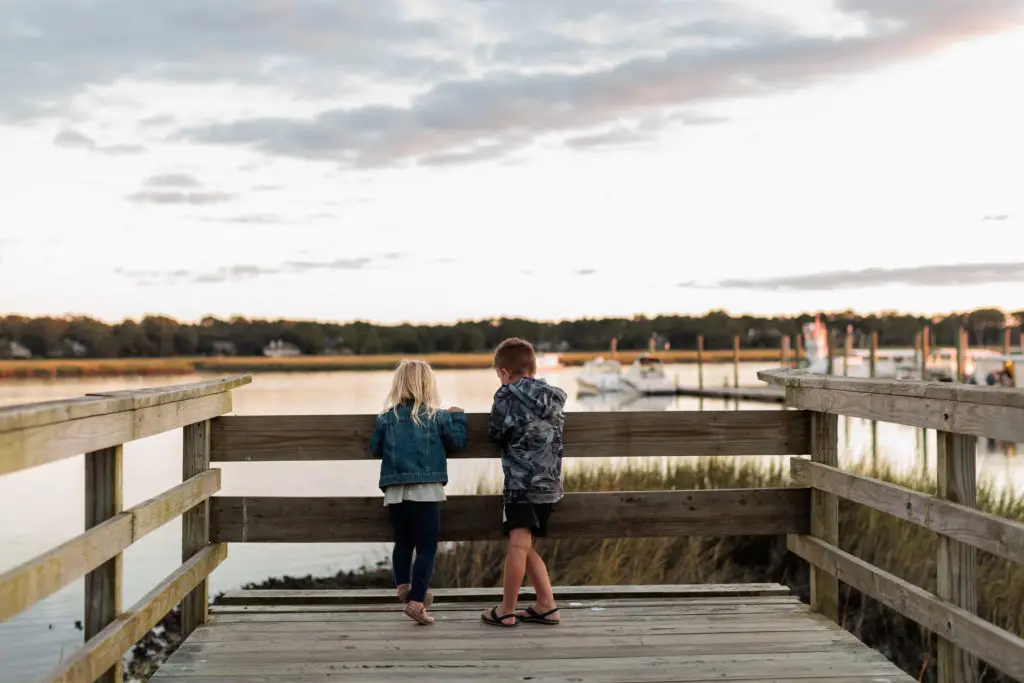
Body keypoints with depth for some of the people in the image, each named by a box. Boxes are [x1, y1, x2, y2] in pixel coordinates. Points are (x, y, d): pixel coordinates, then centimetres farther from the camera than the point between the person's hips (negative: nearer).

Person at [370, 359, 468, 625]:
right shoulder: (438, 417, 0)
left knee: (403, 542, 23)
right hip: (426, 492, -3)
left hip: (395, 492, 3)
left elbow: (375, 448, 12)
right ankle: (416, 601, -6)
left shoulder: (386, 418, 5)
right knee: (426, 548, 0)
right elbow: (459, 441, 7)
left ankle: (403, 585, 17)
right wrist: (458, 416, 21)